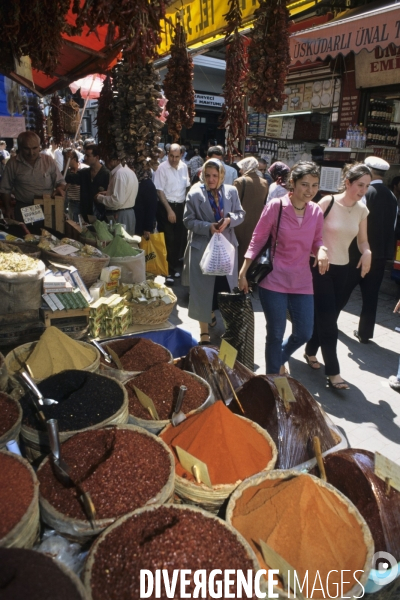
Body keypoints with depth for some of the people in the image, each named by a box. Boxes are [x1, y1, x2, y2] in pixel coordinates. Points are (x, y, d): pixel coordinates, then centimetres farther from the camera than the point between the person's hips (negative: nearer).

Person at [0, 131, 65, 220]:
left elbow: (60, 182, 9)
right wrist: (8, 208, 4)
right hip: (23, 208, 0)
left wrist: (60, 188, -13)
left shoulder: (49, 160, 4)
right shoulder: (12, 164, 3)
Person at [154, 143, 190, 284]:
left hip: (181, 206, 5)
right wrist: (169, 210, -12)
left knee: (180, 238, 10)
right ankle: (168, 271, 8)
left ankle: (174, 267, 26)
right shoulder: (162, 168, -9)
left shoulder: (184, 167, 5)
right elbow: (160, 191, -10)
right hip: (167, 206, -5)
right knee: (169, 240, -1)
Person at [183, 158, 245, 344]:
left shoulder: (231, 191, 2)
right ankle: (204, 332, 14)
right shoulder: (194, 194, -6)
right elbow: (188, 220, -6)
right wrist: (208, 227, -21)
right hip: (202, 247, -3)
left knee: (226, 286, 15)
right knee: (203, 289, 2)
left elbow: (240, 214, 6)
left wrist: (229, 220, -15)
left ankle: (213, 312, 45)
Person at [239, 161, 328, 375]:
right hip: (274, 280, -4)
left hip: (302, 282, 5)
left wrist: (322, 250, -12)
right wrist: (243, 272, -7)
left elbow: (316, 241, 12)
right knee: (275, 334, 6)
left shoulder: (316, 211, 2)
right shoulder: (275, 206, -11)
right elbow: (257, 240, -5)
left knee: (304, 333, 10)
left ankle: (279, 360, 43)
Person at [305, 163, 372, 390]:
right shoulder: (328, 202, -13)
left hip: (342, 268, 6)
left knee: (328, 316, 13)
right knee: (328, 319, -5)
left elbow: (363, 239, 10)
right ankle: (333, 372, 2)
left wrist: (367, 252, -11)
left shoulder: (362, 210, 3)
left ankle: (310, 352, 35)